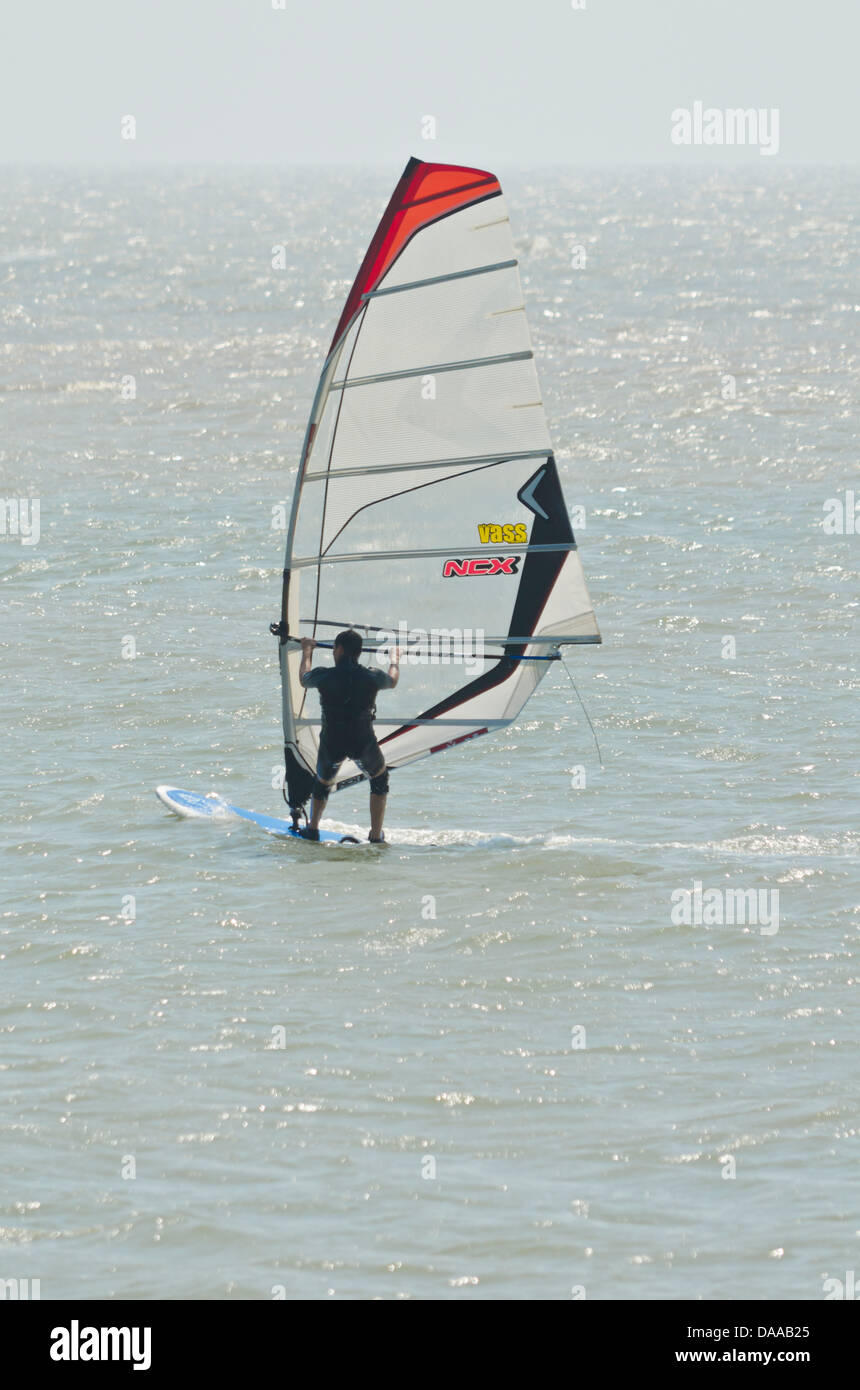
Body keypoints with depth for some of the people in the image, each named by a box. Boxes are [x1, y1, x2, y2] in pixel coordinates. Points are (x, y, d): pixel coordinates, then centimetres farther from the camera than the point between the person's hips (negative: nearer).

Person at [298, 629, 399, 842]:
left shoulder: (324, 676, -9)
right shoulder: (371, 677, -7)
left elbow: (304, 679, 17)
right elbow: (392, 681, 18)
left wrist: (307, 651, 35)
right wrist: (394, 660, 41)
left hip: (331, 746, 0)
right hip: (364, 745, 0)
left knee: (323, 781, 32)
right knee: (380, 777, 28)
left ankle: (313, 828, 36)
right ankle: (376, 836, 22)